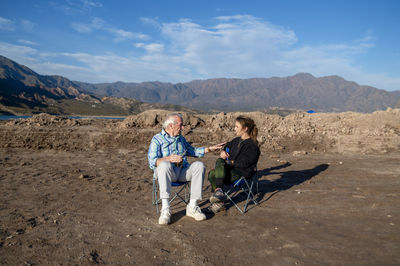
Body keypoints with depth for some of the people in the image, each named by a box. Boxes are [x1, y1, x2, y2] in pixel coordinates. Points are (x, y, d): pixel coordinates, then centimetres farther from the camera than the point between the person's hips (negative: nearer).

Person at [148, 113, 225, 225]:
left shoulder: (181, 138, 23)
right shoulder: (157, 139, 2)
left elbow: (193, 151, 34)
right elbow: (152, 162, -10)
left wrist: (210, 148, 26)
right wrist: (169, 158, -25)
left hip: (183, 171, 5)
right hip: (167, 172, -4)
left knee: (199, 165, -22)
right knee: (164, 165, -37)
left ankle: (192, 206, -22)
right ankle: (165, 209, -37)